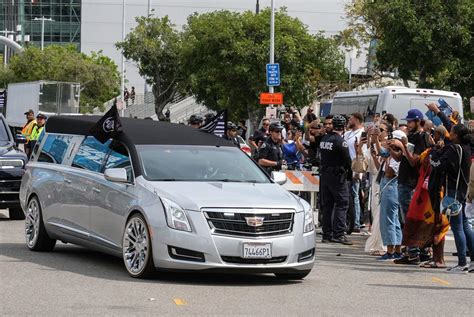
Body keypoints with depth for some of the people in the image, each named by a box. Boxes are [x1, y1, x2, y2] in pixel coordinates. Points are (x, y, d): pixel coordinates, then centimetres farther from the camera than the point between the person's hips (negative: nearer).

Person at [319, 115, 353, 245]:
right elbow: (347, 160, -11)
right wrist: (349, 174, 3)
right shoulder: (340, 141, -14)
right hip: (338, 176, -8)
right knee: (342, 204, -5)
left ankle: (327, 234, 12)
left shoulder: (324, 139, 9)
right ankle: (338, 233, -13)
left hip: (325, 174, 8)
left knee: (327, 205, 11)